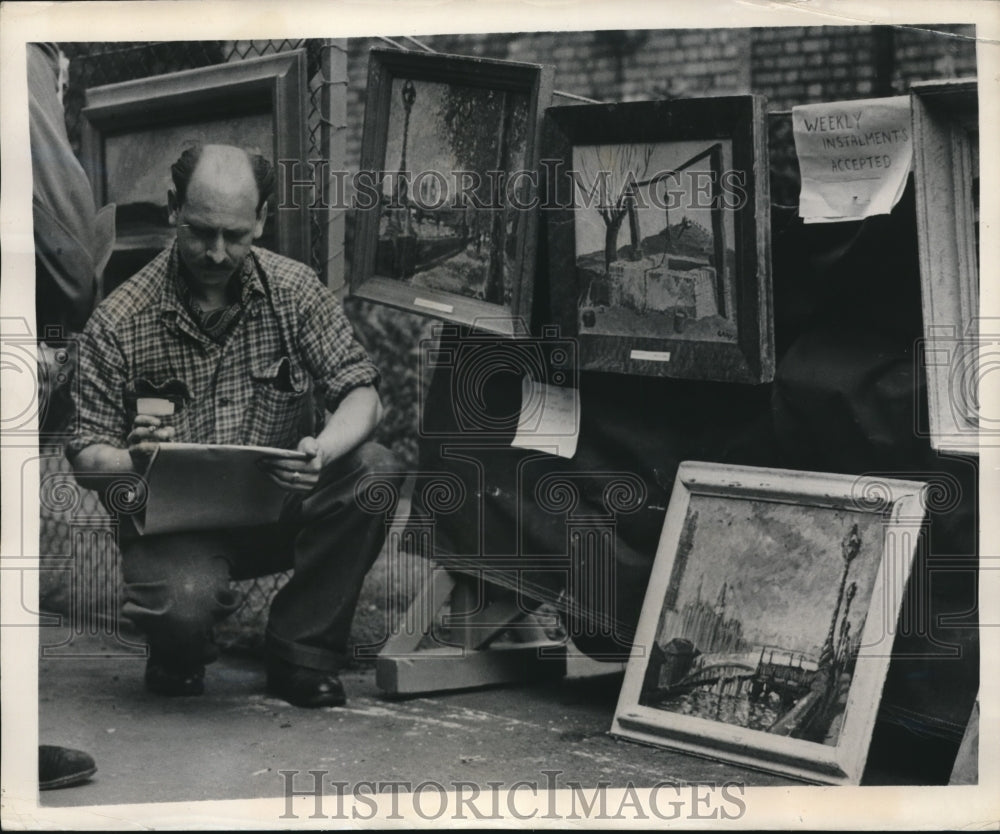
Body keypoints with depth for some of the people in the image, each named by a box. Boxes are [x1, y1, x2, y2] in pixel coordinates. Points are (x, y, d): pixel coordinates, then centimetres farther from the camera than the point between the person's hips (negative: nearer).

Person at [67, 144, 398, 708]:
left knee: (374, 471, -25)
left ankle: (301, 655, -8)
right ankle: (178, 656, 8)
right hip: (174, 521, -3)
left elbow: (361, 394, -7)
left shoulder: (296, 291, -2)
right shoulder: (120, 321, -7)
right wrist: (134, 460, -31)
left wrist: (322, 451, -30)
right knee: (184, 605, -35)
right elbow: (86, 459, -5)